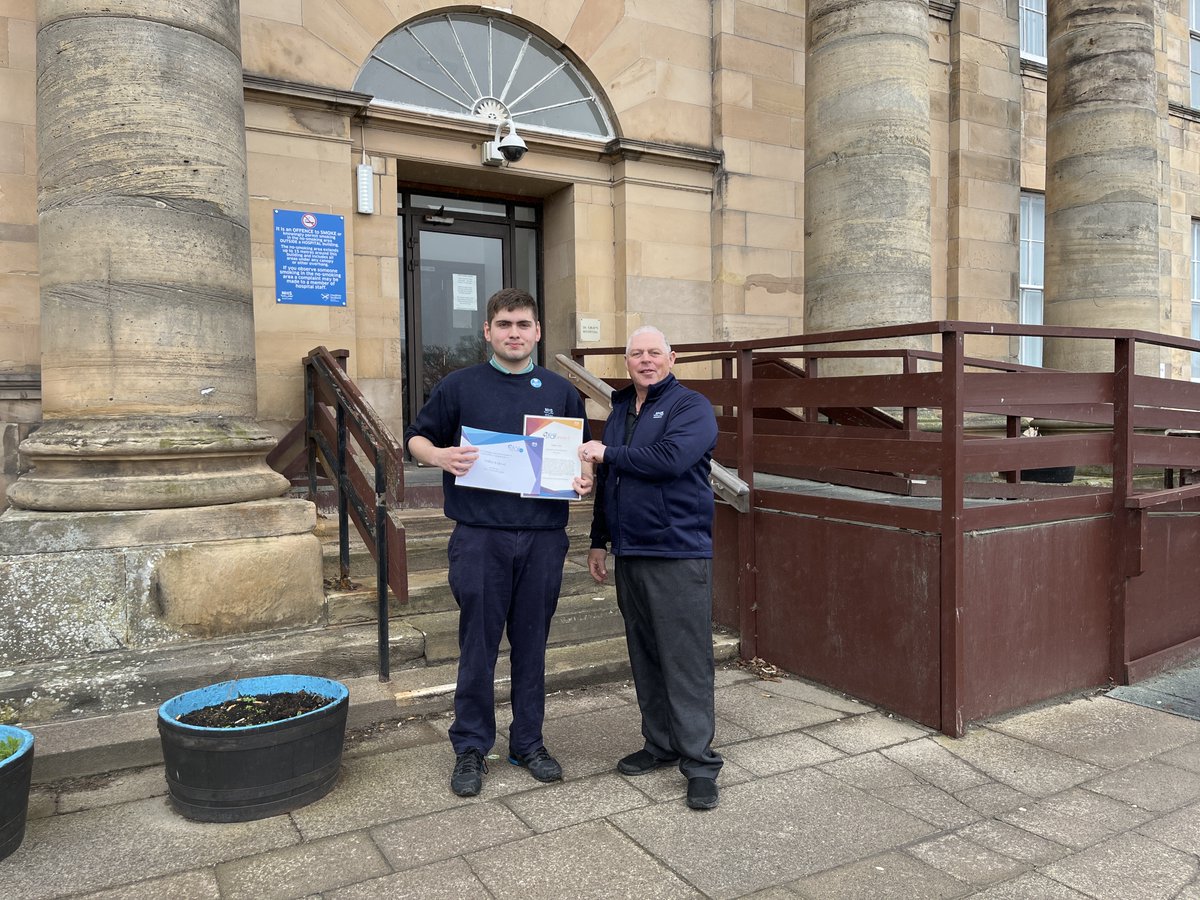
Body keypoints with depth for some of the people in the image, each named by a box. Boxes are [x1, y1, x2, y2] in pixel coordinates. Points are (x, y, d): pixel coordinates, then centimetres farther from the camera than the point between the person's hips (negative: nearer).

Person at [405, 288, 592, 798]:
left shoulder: (560, 391, 9)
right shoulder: (459, 386, 3)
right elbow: (415, 438, 9)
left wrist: (584, 478, -7)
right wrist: (438, 455, -14)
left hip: (543, 537, 2)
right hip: (480, 538, -2)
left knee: (531, 646, 11)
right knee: (478, 647, 6)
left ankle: (528, 742, 27)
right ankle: (471, 748, 22)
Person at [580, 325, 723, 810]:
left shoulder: (692, 406, -5)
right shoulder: (620, 410, 17)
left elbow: (670, 458, -23)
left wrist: (608, 454, -12)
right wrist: (598, 541, 21)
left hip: (678, 555, -7)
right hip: (628, 553, 7)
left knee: (686, 660, -4)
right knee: (645, 656, 14)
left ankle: (699, 760, 6)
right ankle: (661, 743, 27)